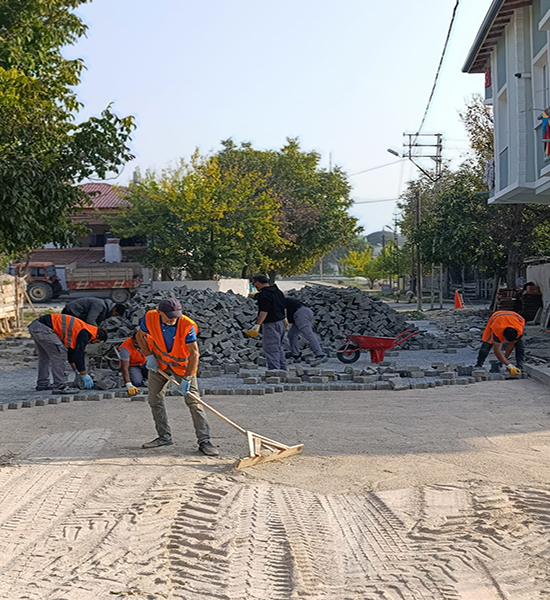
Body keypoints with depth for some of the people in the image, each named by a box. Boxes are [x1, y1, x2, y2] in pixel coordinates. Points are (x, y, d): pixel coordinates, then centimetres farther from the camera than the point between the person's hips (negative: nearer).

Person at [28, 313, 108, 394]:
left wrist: (77, 371, 35)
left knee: (45, 356, 23)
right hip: (43, 328, -11)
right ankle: (59, 386, -8)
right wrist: (84, 375, -4)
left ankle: (42, 384, 32)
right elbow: (79, 355, -11)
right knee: (60, 355, -8)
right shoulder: (84, 333, -7)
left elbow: (71, 350, 32)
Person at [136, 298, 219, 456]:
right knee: (154, 399, 6)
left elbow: (194, 354, -25)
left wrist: (187, 379, -26)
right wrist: (148, 356, -8)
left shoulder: (187, 325, -30)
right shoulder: (150, 318, -21)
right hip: (158, 363, 4)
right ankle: (164, 436, 20)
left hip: (182, 365, -4)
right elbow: (140, 335, 0)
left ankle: (204, 440, -8)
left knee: (193, 401, -10)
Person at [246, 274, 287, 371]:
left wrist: (257, 326, -24)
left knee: (271, 348, -5)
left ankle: (274, 369, -7)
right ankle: (282, 368, 26)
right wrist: (285, 319, 33)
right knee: (278, 347, 20)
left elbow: (264, 312, -25)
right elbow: (284, 307, 19)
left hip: (271, 325, -10)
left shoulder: (264, 295, -19)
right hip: (281, 322, 10)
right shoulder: (278, 291, 11)